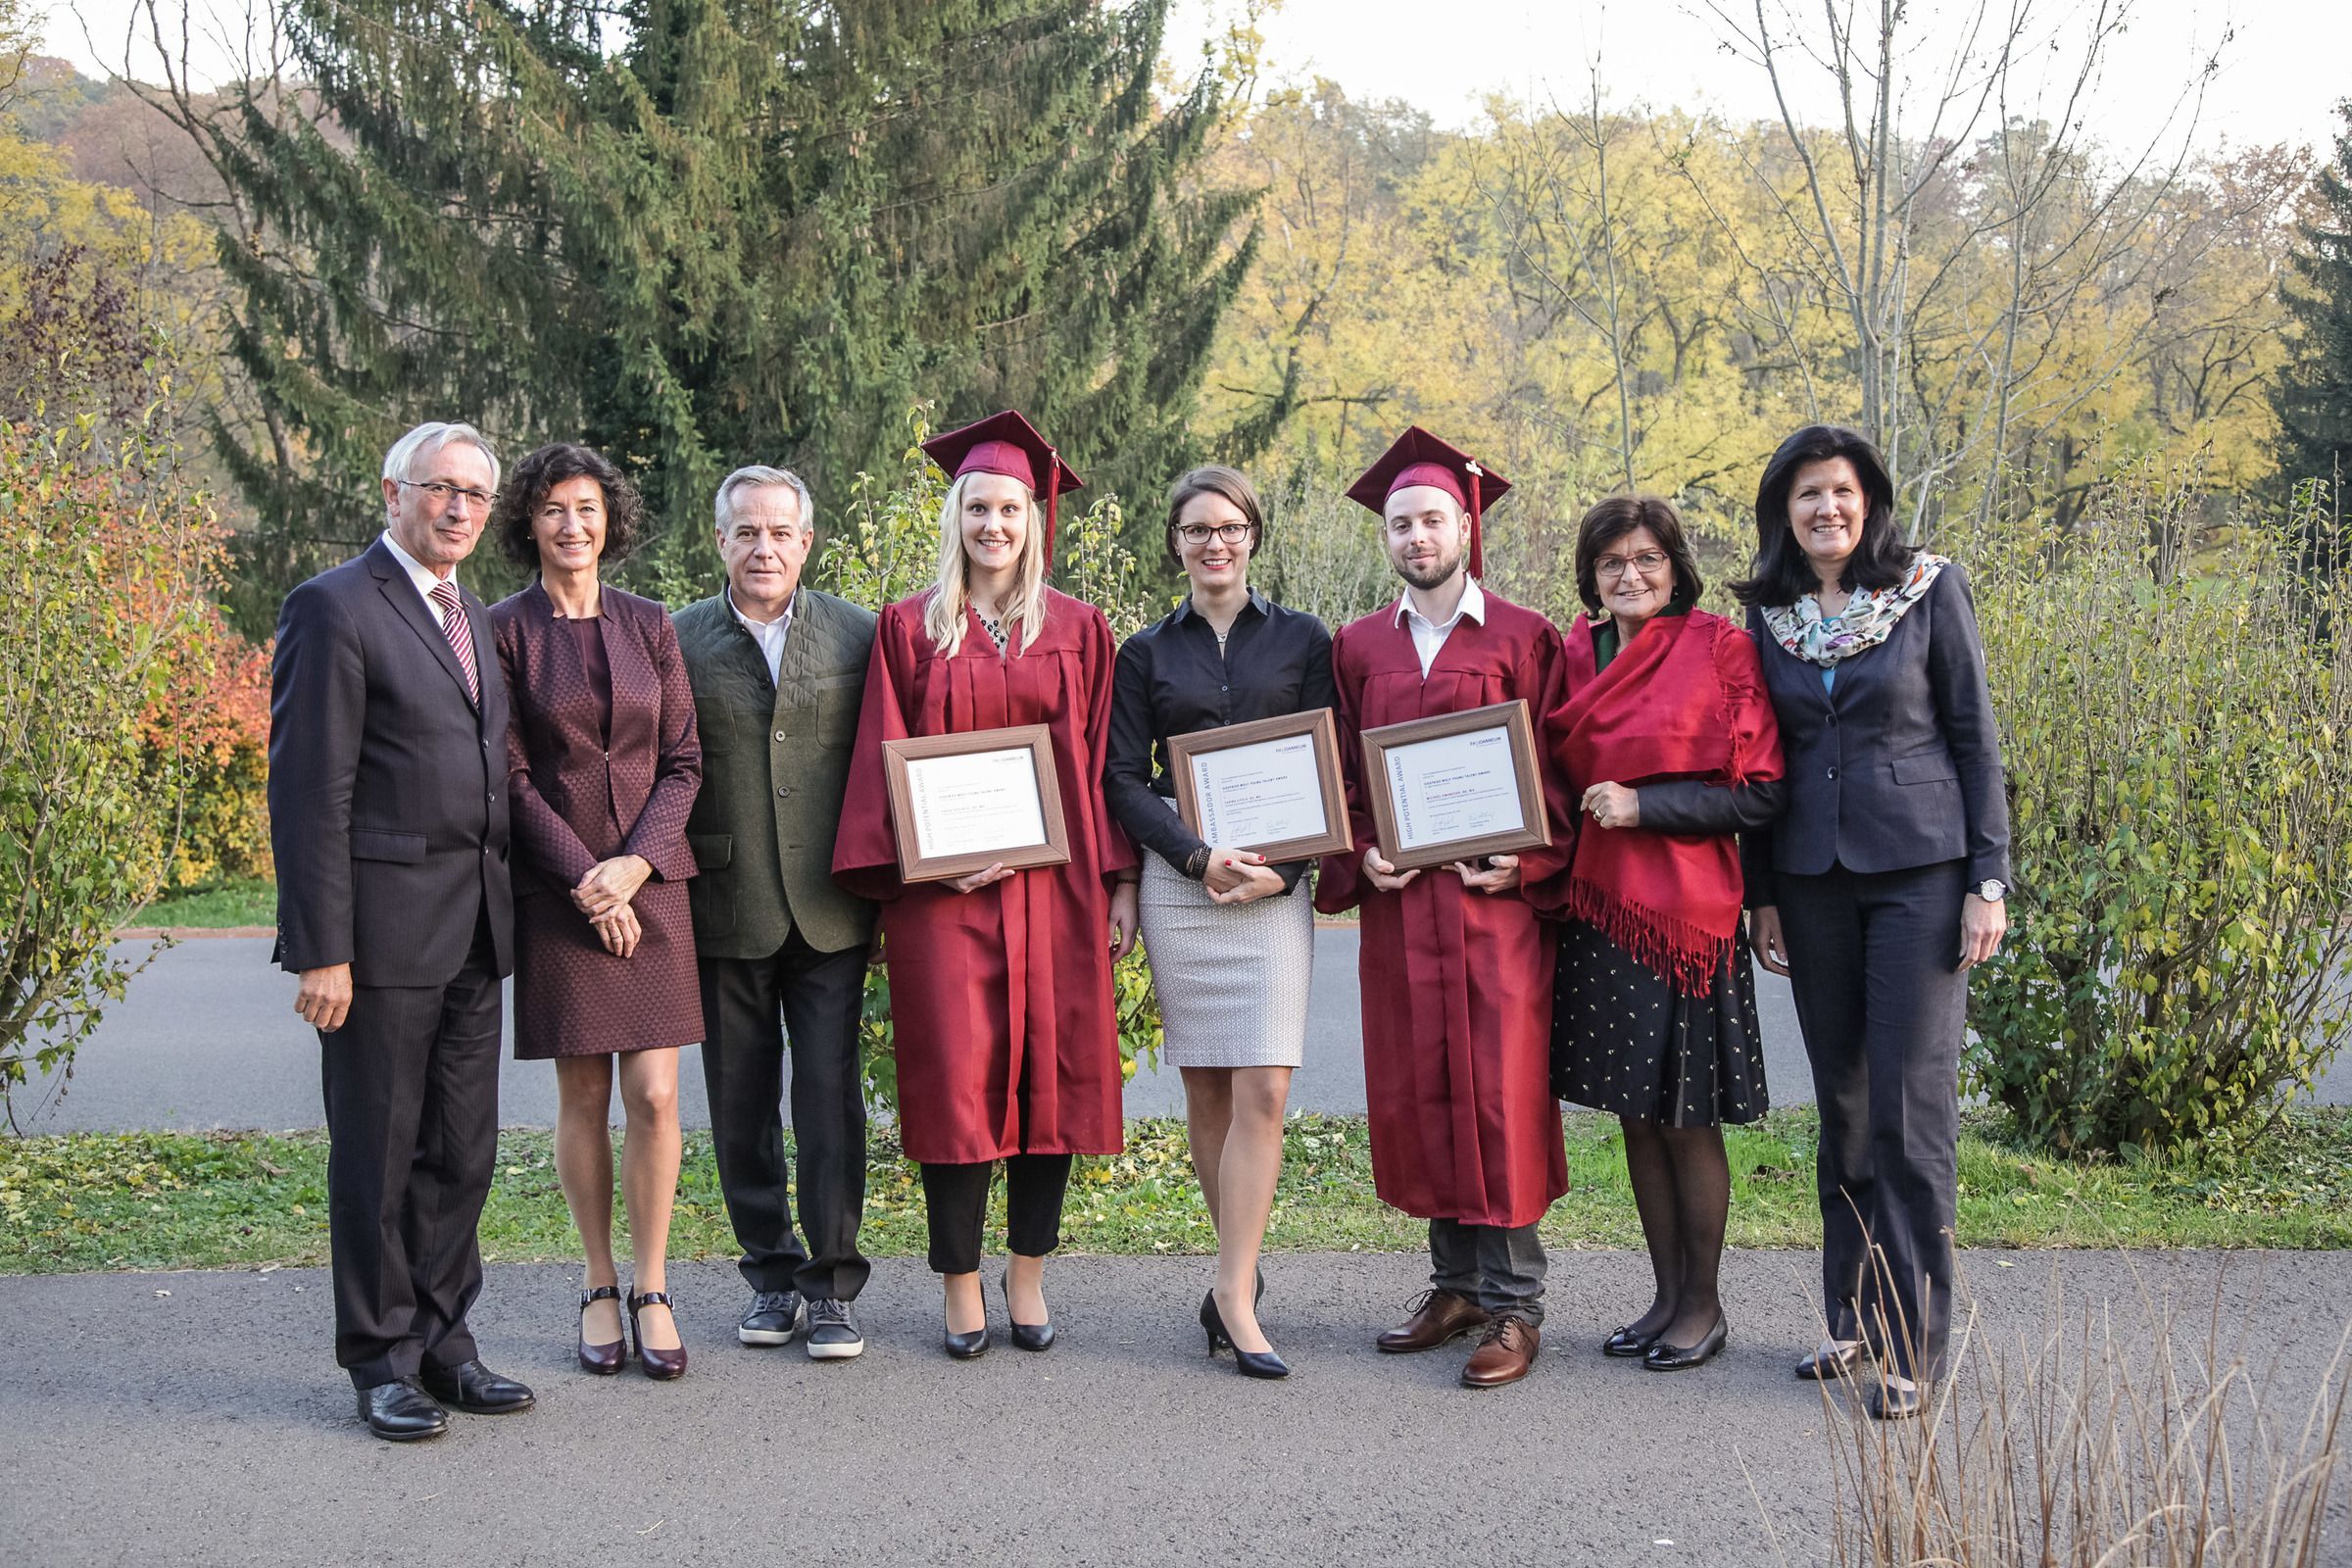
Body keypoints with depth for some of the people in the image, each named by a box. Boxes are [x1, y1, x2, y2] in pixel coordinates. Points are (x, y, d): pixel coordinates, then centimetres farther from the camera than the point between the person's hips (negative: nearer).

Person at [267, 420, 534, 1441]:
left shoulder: (474, 618, 17)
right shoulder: (335, 609, -8)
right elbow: (309, 792, -13)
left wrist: (502, 905, 14)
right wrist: (322, 949, -17)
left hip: (474, 932, 7)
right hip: (384, 925, -7)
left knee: (461, 1153, 11)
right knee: (376, 1154, 2)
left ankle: (441, 1338, 22)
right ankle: (381, 1359, 13)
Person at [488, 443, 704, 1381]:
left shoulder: (649, 626, 8)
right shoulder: (505, 629, 0)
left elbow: (682, 762, 6)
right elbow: (510, 774, -3)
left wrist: (634, 864, -9)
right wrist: (586, 881, -10)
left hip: (650, 880, 2)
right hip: (556, 887, -2)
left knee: (654, 1094, -4)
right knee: (583, 1095, 2)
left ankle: (652, 1293, 7)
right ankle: (599, 1289, 15)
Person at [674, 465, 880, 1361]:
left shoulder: (858, 636, 5)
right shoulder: (679, 641, 3)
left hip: (828, 911, -1)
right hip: (724, 914, 1)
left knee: (830, 1099, -1)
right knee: (740, 1107, 8)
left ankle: (831, 1285, 7)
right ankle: (771, 1275, 20)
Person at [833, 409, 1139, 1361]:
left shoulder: (1077, 629, 8)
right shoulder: (910, 627, 5)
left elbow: (1104, 764, 7)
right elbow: (886, 761, 2)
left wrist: (1120, 881, 1)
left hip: (1055, 882, 1)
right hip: (946, 886, -1)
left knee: (1051, 1071, 3)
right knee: (954, 1077, -2)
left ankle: (1027, 1275, 16)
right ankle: (961, 1287, 9)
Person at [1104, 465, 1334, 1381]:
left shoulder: (1302, 642, 8)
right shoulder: (1146, 653, 10)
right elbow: (1123, 780, 5)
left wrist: (1284, 866, -9)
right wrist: (1200, 858, -11)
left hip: (1275, 881, -1)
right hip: (1179, 882, 1)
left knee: (1262, 1090, -10)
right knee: (1207, 1092, 3)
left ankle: (1233, 1294, -8)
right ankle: (1240, 1270, 15)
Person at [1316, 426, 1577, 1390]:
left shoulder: (1522, 640, 2)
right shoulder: (1359, 648, 12)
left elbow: (1557, 770, 0)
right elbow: (1343, 775, 13)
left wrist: (1526, 862, -14)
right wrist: (1360, 857, -4)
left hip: (1496, 895, -4)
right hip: (1398, 901, 4)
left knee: (1501, 1088, -5)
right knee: (1416, 1088, 6)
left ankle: (1514, 1303, 2)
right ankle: (1457, 1281, 18)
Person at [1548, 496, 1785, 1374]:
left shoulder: (1719, 651, -7)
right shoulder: (1575, 657, 9)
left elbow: (1760, 793, -10)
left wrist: (1643, 806, -15)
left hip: (1683, 906, -6)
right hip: (1598, 903, 6)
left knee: (1686, 1118, 1)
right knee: (1635, 1113, 11)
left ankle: (1704, 1303, 15)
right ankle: (1667, 1294, 22)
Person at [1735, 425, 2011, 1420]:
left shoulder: (1930, 591, -3)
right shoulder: (1767, 615, 7)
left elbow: (1974, 737, -1)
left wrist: (1989, 880, -6)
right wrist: (1762, 892, 10)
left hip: (1918, 867, -4)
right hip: (1813, 876, 4)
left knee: (1912, 1103, -7)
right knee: (1842, 1103, 9)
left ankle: (1912, 1346, 0)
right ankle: (1853, 1317, 20)